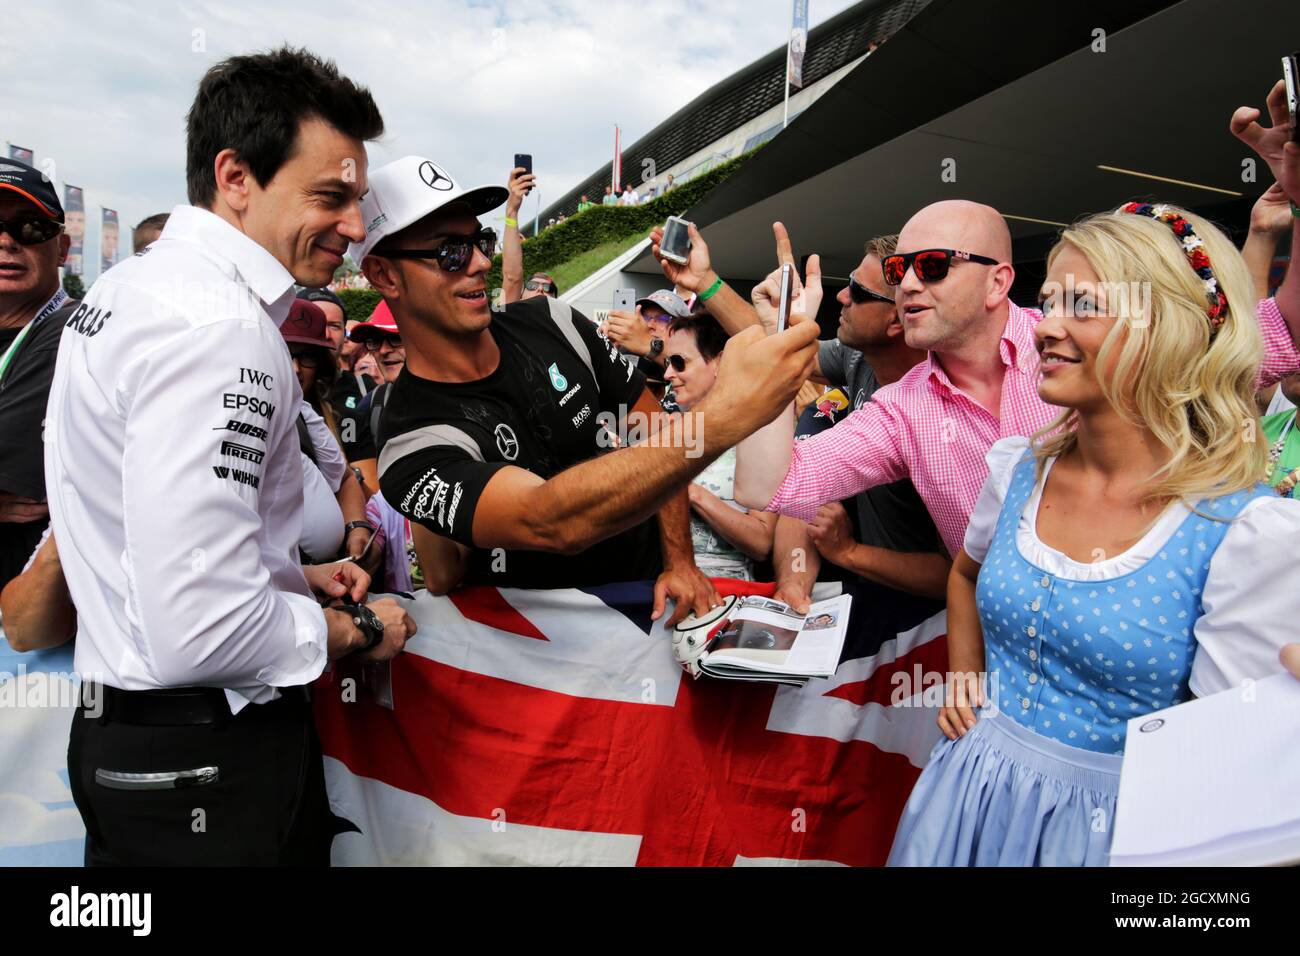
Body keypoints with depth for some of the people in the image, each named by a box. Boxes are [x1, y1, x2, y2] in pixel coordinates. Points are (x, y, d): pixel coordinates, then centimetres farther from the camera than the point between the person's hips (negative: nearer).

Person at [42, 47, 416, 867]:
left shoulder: (136, 283, 9)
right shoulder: (219, 326, -24)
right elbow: (200, 630, -30)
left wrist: (294, 577, 10)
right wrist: (356, 630, -13)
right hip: (207, 765, -9)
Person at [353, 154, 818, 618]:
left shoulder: (552, 322, -4)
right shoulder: (413, 448, -20)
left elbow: (656, 431, 4)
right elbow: (553, 522, -37)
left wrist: (680, 560, -5)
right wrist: (728, 411, -46)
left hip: (652, 589, 4)